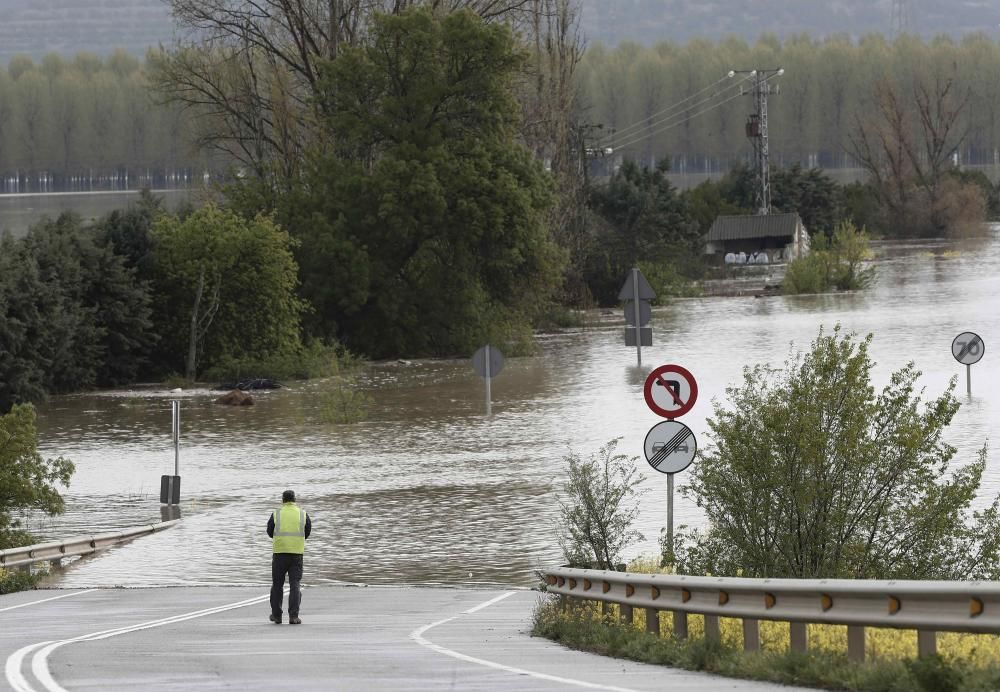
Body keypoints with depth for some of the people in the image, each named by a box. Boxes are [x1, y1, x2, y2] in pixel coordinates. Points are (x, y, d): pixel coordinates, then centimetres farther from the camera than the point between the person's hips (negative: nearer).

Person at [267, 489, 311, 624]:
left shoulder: (276, 514, -1)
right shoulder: (303, 515, 2)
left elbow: (270, 532, 9)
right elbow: (307, 533, 11)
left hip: (280, 552, 0)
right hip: (297, 552, 0)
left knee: (277, 584, 12)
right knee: (295, 585, 0)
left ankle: (276, 615, 16)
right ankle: (293, 616, -9)